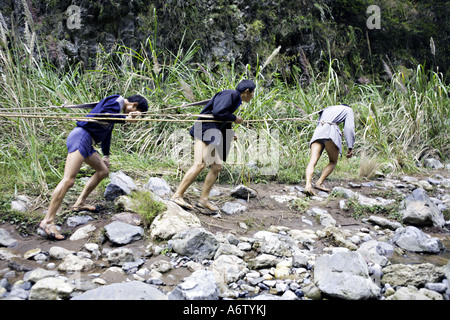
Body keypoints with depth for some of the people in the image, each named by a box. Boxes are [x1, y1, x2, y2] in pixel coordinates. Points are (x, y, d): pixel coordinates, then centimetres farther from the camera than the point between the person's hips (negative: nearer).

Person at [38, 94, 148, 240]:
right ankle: (48, 221, -20)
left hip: (87, 143, 11)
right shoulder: (117, 100, -3)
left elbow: (107, 131, 34)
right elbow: (102, 114, -21)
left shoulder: (118, 109, 26)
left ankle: (80, 203, 25)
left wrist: (106, 155, 36)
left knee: (103, 170, 21)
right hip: (81, 136, -11)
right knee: (68, 180, -18)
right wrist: (124, 118, -17)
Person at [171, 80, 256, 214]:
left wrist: (230, 133, 18)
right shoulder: (231, 94, -9)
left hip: (212, 133, 11)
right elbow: (218, 112, -22)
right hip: (204, 129, -11)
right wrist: (234, 118, -9)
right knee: (200, 163, -21)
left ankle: (203, 199, 9)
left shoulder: (235, 100, 22)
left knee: (217, 166, 7)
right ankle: (177, 196, -22)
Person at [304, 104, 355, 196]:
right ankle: (319, 183, -8)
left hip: (317, 133, 4)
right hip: (331, 132, -4)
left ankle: (308, 184, -33)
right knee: (333, 162, 10)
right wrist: (350, 147, 4)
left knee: (312, 162, -11)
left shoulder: (327, 109, 38)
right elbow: (349, 128, 8)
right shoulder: (348, 110, 24)